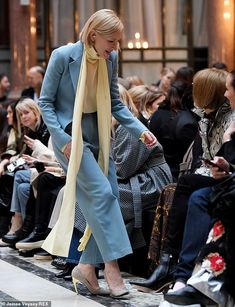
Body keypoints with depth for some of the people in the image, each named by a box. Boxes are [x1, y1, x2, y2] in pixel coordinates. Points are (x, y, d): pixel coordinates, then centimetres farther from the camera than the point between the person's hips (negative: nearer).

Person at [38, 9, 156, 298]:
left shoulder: (110, 59, 2)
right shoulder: (63, 57, -14)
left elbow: (115, 103, 11)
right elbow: (45, 102, -8)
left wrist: (140, 129, -3)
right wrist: (63, 139, -17)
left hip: (98, 135, 7)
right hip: (69, 135, -6)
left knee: (108, 197, 1)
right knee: (101, 192, -19)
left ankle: (86, 266, 10)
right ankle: (111, 265, -15)